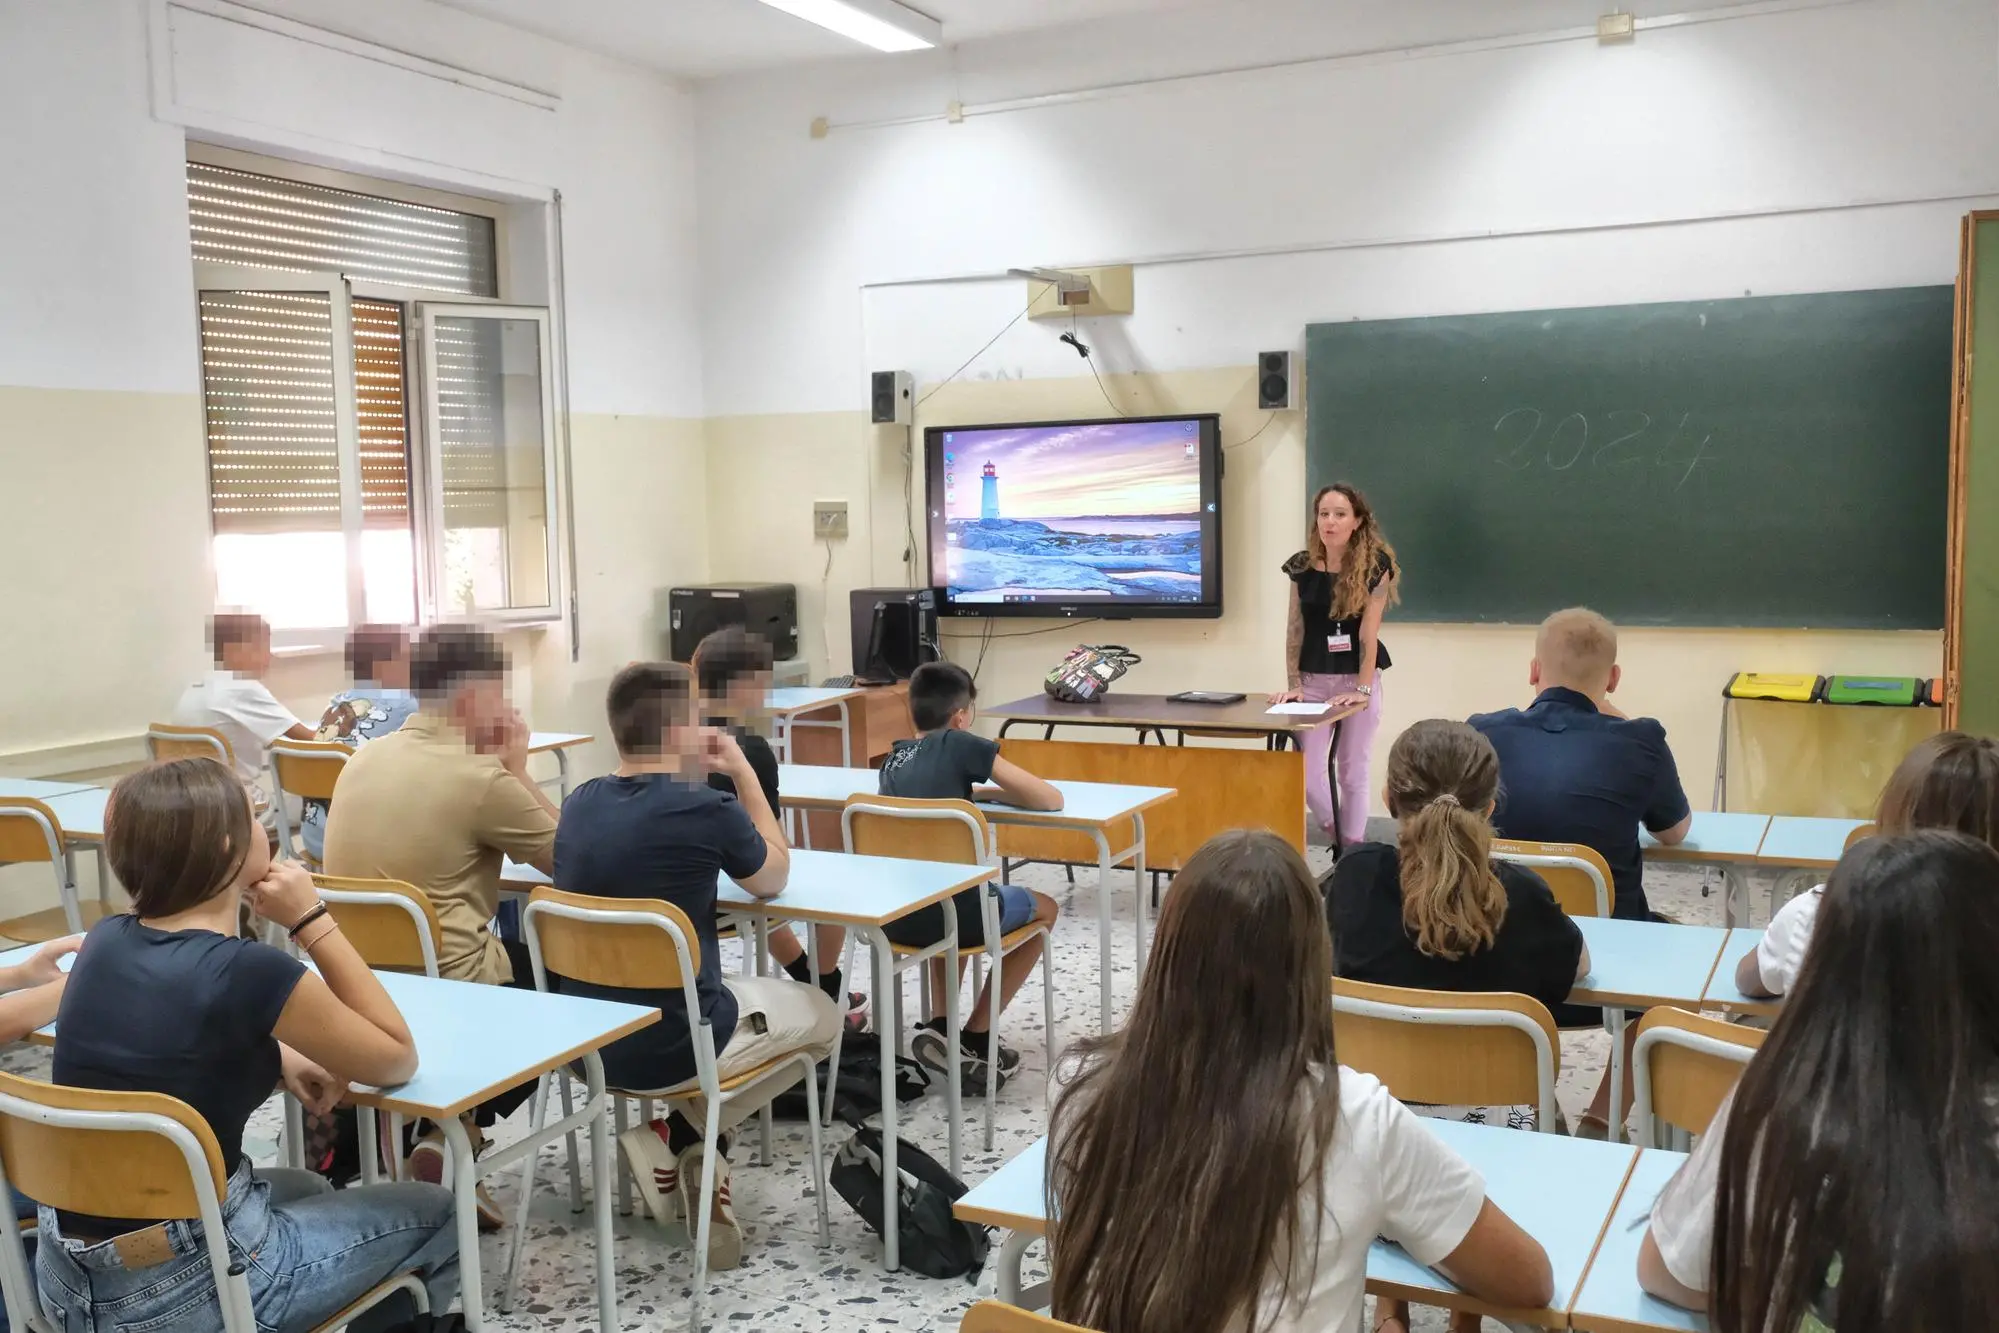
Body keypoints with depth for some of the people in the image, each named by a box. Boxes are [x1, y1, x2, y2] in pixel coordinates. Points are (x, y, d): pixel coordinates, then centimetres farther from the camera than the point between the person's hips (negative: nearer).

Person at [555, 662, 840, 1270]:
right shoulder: (706, 809, -20)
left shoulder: (579, 802, -1)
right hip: (672, 1045, -7)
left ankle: (667, 1136, 17)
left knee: (745, 993, 35)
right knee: (820, 1013, 20)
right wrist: (744, 773, 5)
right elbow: (773, 879, 1)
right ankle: (691, 1137, 9)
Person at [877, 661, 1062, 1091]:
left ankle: (938, 1026, 22)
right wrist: (991, 792, 12)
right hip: (954, 912, -6)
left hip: (894, 917, 6)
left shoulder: (894, 758, 12)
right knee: (1044, 909, 24)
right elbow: (1051, 800, -2)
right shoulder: (960, 744, -5)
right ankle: (975, 1037, 20)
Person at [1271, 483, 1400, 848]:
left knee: (1353, 772, 5)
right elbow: (1295, 629, 3)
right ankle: (1336, 835, 21)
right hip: (1314, 680, 3)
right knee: (1307, 772, -3)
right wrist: (1294, 684, -2)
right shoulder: (1302, 566, 1)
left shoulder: (1375, 564, -8)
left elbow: (1369, 630, -13)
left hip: (1358, 681, -3)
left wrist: (1363, 688, -16)